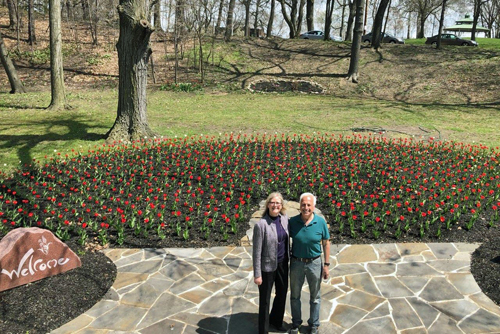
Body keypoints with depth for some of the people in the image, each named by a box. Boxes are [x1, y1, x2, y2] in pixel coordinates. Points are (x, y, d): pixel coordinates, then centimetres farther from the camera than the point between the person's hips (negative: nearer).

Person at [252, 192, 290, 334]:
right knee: (265, 299, 10)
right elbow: (257, 251, -17)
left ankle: (276, 320, 48)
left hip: (282, 264, 6)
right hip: (268, 266, -6)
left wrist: (288, 260, 12)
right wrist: (257, 274, -14)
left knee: (282, 293, 23)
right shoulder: (261, 225, -21)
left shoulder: (285, 219, -4)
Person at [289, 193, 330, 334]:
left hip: (314, 263, -1)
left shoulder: (321, 222, -12)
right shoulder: (292, 221, -11)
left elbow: (326, 243, -3)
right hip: (296, 263, 1)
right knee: (295, 295, 16)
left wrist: (326, 264, -4)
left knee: (315, 296, 15)